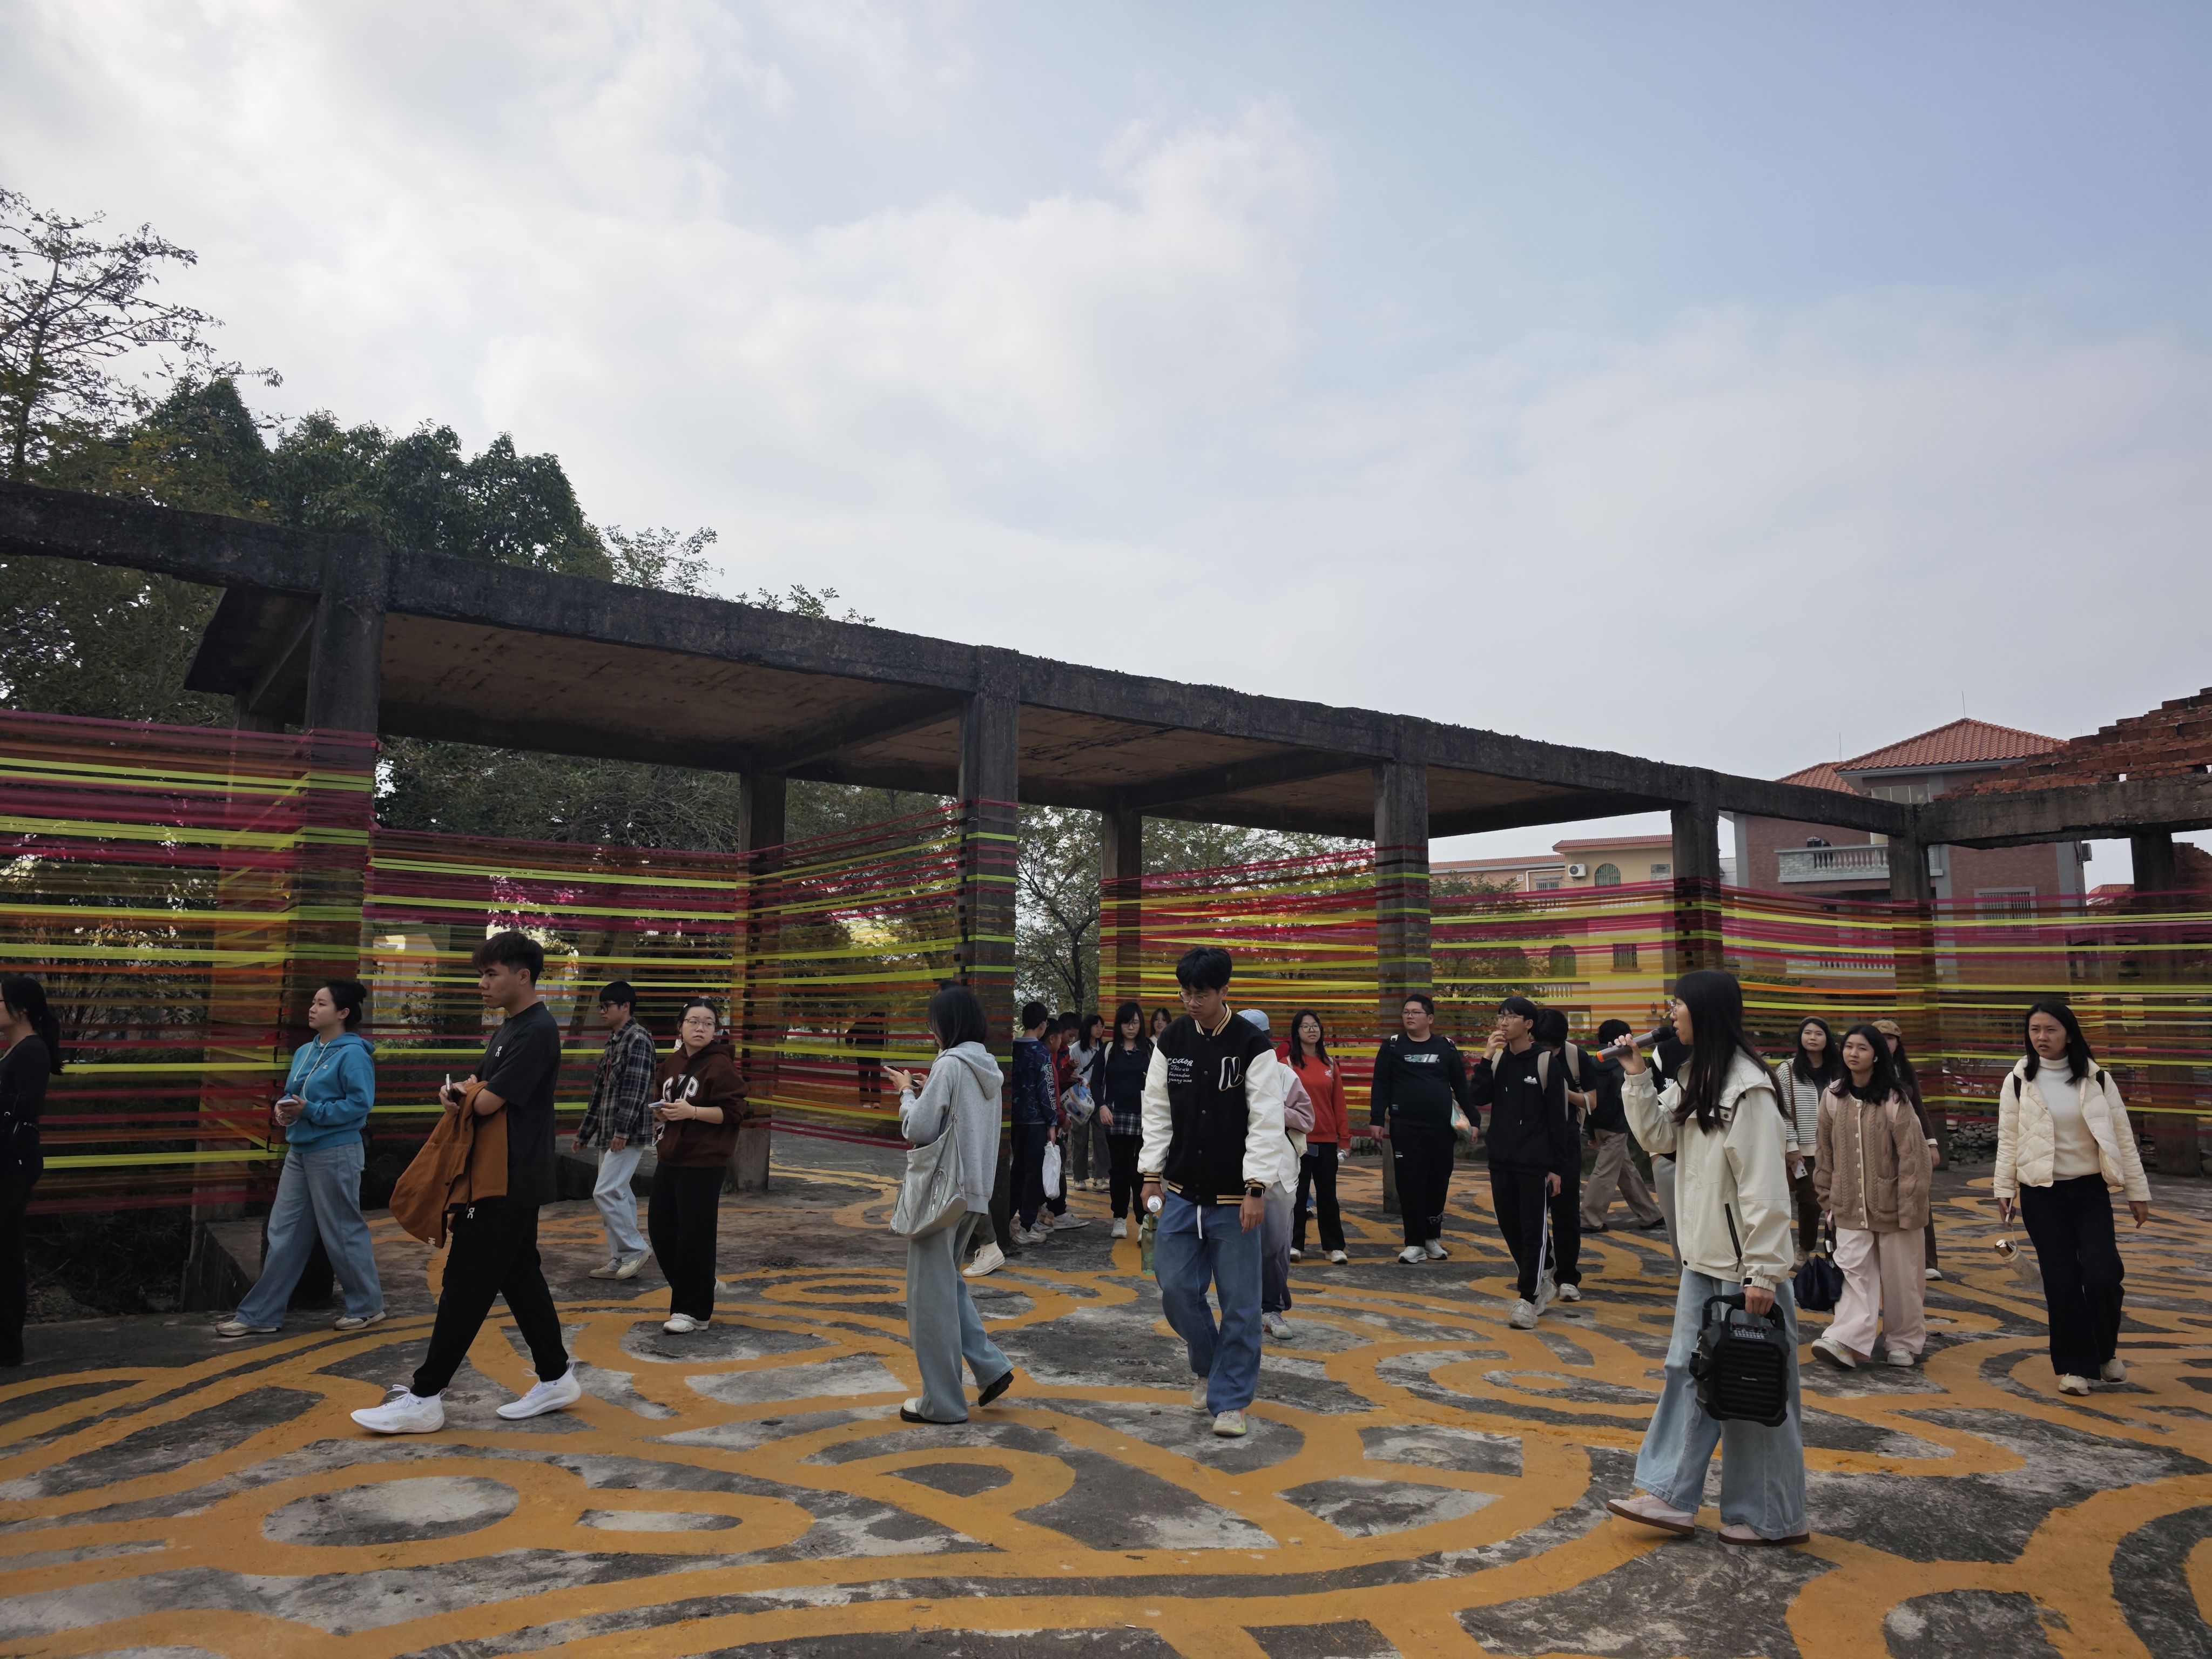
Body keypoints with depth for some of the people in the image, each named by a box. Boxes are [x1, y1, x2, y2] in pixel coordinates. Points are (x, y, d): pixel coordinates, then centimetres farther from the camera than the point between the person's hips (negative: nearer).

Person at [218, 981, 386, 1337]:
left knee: (342, 1232, 2)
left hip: (335, 1154, -8)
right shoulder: (305, 1052, 12)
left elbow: (360, 1104, -19)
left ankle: (368, 1307, 17)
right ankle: (260, 1314, 18)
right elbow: (292, 1094, 20)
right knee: (285, 1232, 11)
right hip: (300, 1151, 8)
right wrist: (283, 1108, -2)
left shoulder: (353, 1054, -14)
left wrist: (310, 1111, -21)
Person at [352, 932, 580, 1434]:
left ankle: (424, 1397, 5)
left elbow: (487, 1103, -22)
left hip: (508, 1184, -10)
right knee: (520, 1277, 13)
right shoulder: (510, 1028, 15)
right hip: (513, 1180, 10)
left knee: (466, 1283, -3)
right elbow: (477, 1083, 17)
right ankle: (556, 1378, 21)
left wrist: (472, 1092, 0)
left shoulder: (537, 1032, -18)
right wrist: (457, 1091, -6)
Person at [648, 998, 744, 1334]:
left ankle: (692, 1310, 9)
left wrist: (692, 1111, -24)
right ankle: (689, 1291, 30)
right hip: (669, 1160, 8)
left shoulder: (720, 1065, -11)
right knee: (660, 1227, 12)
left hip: (703, 1165, -8)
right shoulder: (671, 1063, 11)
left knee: (695, 1236, -4)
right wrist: (660, 1112, 4)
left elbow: (733, 1112, -16)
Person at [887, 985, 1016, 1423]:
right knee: (948, 1281, 22)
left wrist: (906, 1092, 1)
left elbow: (919, 1130, -15)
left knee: (932, 1292, 2)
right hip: (976, 1191, 8)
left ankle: (942, 1401, 10)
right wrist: (925, 1095, 10)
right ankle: (991, 1366, 15)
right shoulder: (988, 1069, 9)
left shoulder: (950, 1065, -16)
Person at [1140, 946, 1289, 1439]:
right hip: (1181, 1193, 4)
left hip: (1234, 1198, -3)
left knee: (1239, 1301, 1)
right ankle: (1208, 1366, 32)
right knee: (1176, 1288, 6)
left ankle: (1230, 1400, 15)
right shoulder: (1171, 1041, 3)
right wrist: (1152, 1174, 4)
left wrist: (1256, 1188, -16)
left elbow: (1265, 1121, -11)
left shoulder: (1254, 1046, -10)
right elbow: (1157, 1111, 8)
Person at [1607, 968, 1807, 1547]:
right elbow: (1658, 1137, 10)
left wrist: (1762, 1272, -21)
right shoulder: (1694, 1079, 10)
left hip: (1744, 1265, -9)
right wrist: (1637, 1077, 0)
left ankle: (1773, 1518, 18)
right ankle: (1671, 1496, 19)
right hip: (1702, 1259, 9)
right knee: (1687, 1371, 12)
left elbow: (1764, 1186, -21)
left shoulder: (1747, 1088, -19)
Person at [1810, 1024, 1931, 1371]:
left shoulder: (1894, 1100, -11)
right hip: (1850, 1206, 3)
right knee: (1853, 1271, -3)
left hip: (1890, 1205, -3)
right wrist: (1827, 1195, 10)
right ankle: (1845, 1342, -9)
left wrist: (1910, 1206, -12)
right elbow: (1824, 1150, 8)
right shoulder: (1833, 1097, 1)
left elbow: (1912, 1155, -11)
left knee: (1899, 1275, 8)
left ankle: (1904, 1342, 24)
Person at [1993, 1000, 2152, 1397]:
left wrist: (2137, 1191, 2)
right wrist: (2004, 1188, -2)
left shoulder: (2097, 1079, -1)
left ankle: (2106, 1349, 19)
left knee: (2103, 1275, -9)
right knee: (2061, 1281, 2)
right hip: (2042, 1194, 0)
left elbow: (2123, 1137, 3)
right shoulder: (2017, 1082, -2)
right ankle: (2074, 1365, 15)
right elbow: (2008, 1140, 1)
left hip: (2090, 1191, 0)